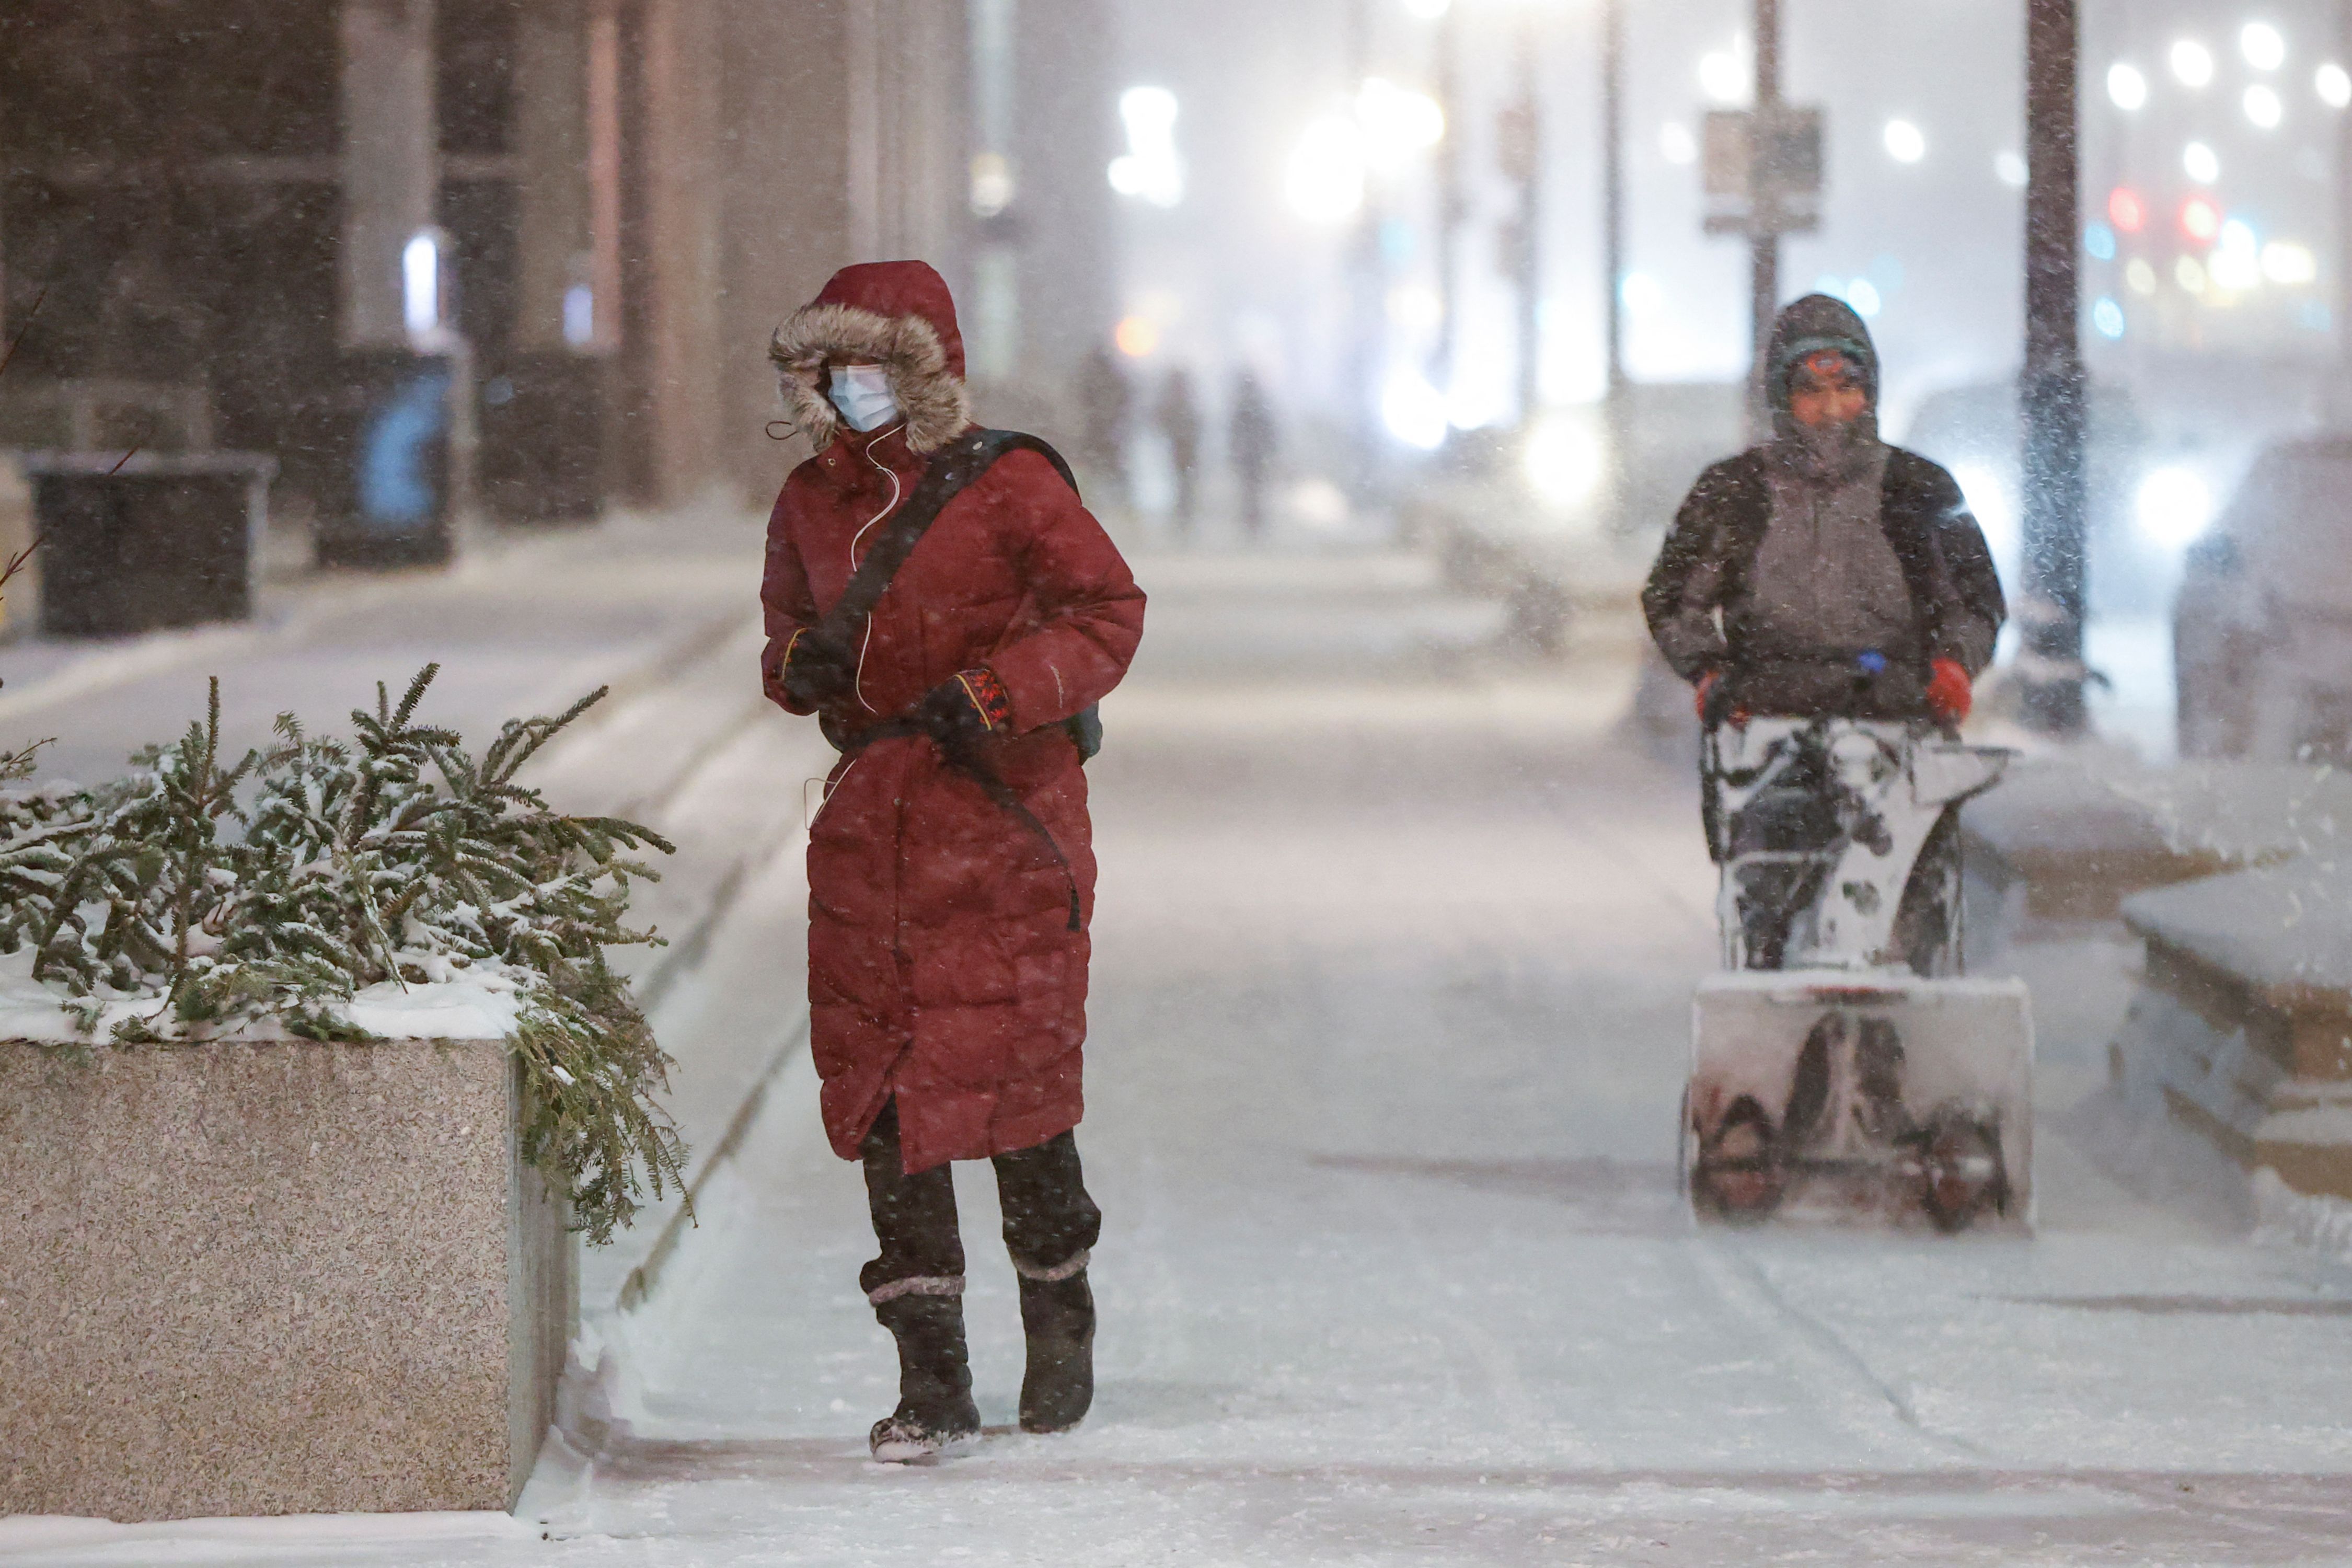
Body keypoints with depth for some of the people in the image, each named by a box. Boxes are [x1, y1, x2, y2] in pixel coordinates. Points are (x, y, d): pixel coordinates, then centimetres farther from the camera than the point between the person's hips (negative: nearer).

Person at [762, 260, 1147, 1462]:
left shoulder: (1007, 485, -6)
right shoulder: (812, 503, 10)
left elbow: (1108, 611, -7)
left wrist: (992, 694, -18)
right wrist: (800, 661, -1)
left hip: (1004, 812, -5)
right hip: (868, 818, 5)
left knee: (1014, 1080, -3)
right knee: (880, 1092, -1)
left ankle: (1060, 1316, 25)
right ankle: (932, 1379, 5)